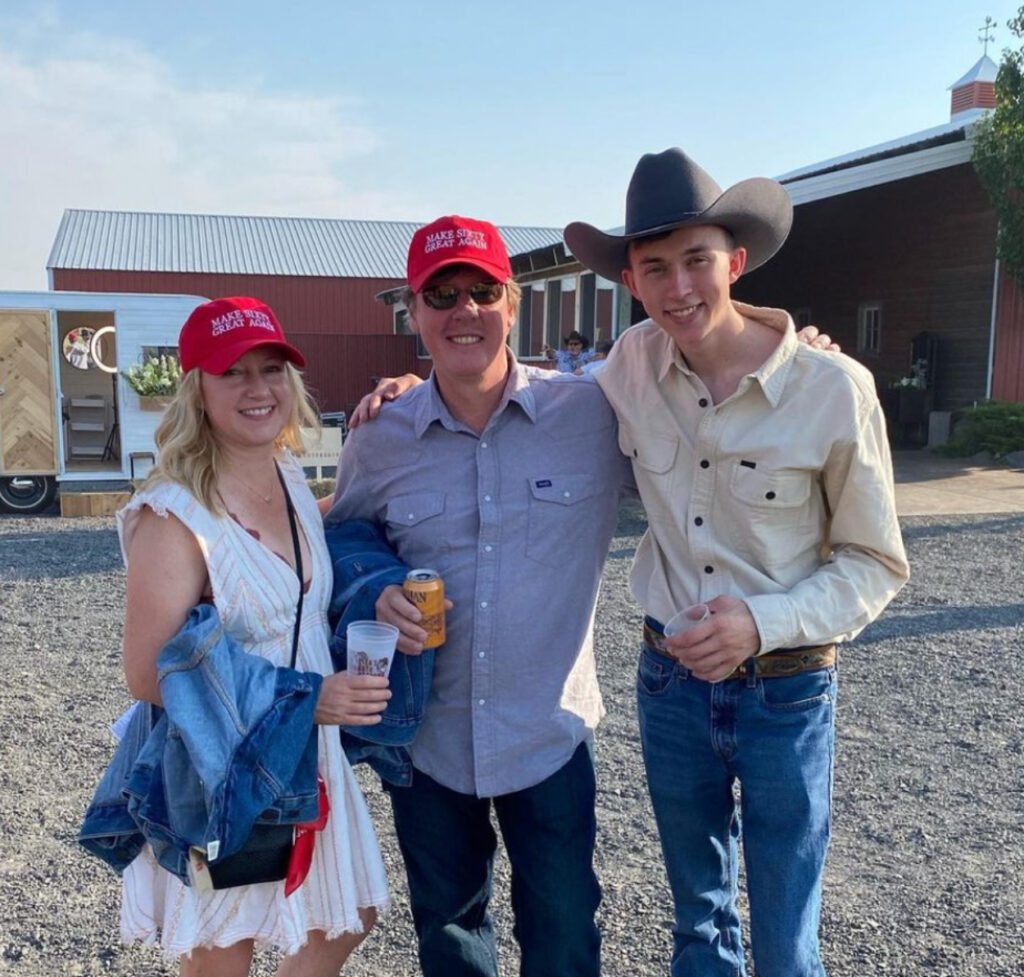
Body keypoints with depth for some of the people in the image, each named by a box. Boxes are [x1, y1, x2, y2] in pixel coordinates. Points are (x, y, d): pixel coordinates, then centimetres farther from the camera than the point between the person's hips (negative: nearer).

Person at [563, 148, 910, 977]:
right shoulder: (635, 363, -8)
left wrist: (763, 624, -24)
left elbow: (877, 565, -8)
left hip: (786, 692, -3)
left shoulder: (834, 389, -18)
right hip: (670, 682, 3)